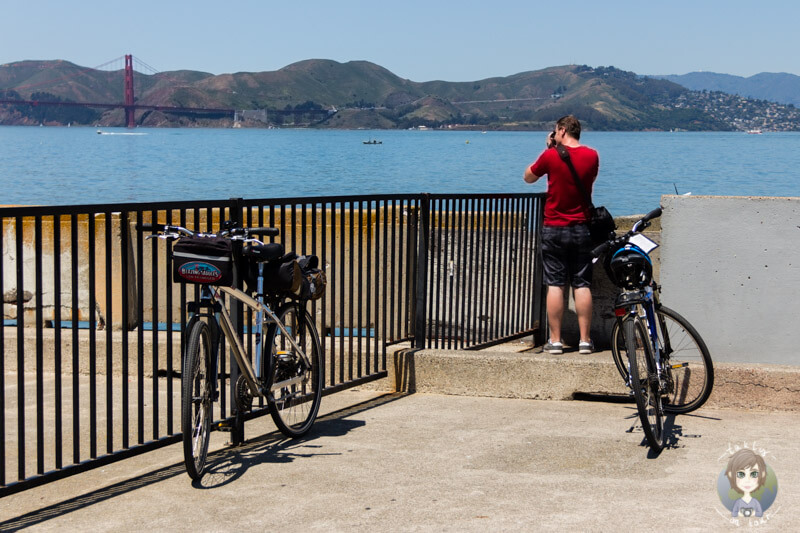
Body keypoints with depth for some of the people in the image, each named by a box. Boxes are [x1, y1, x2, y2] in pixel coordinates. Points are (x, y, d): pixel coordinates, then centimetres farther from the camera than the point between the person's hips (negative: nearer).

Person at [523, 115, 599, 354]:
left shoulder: (551, 156, -9)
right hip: (582, 229, 2)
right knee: (582, 285, 4)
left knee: (555, 285, 1)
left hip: (554, 229, -2)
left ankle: (555, 340, 2)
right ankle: (585, 340, 3)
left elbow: (528, 177, 7)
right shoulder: (592, 155, 0)